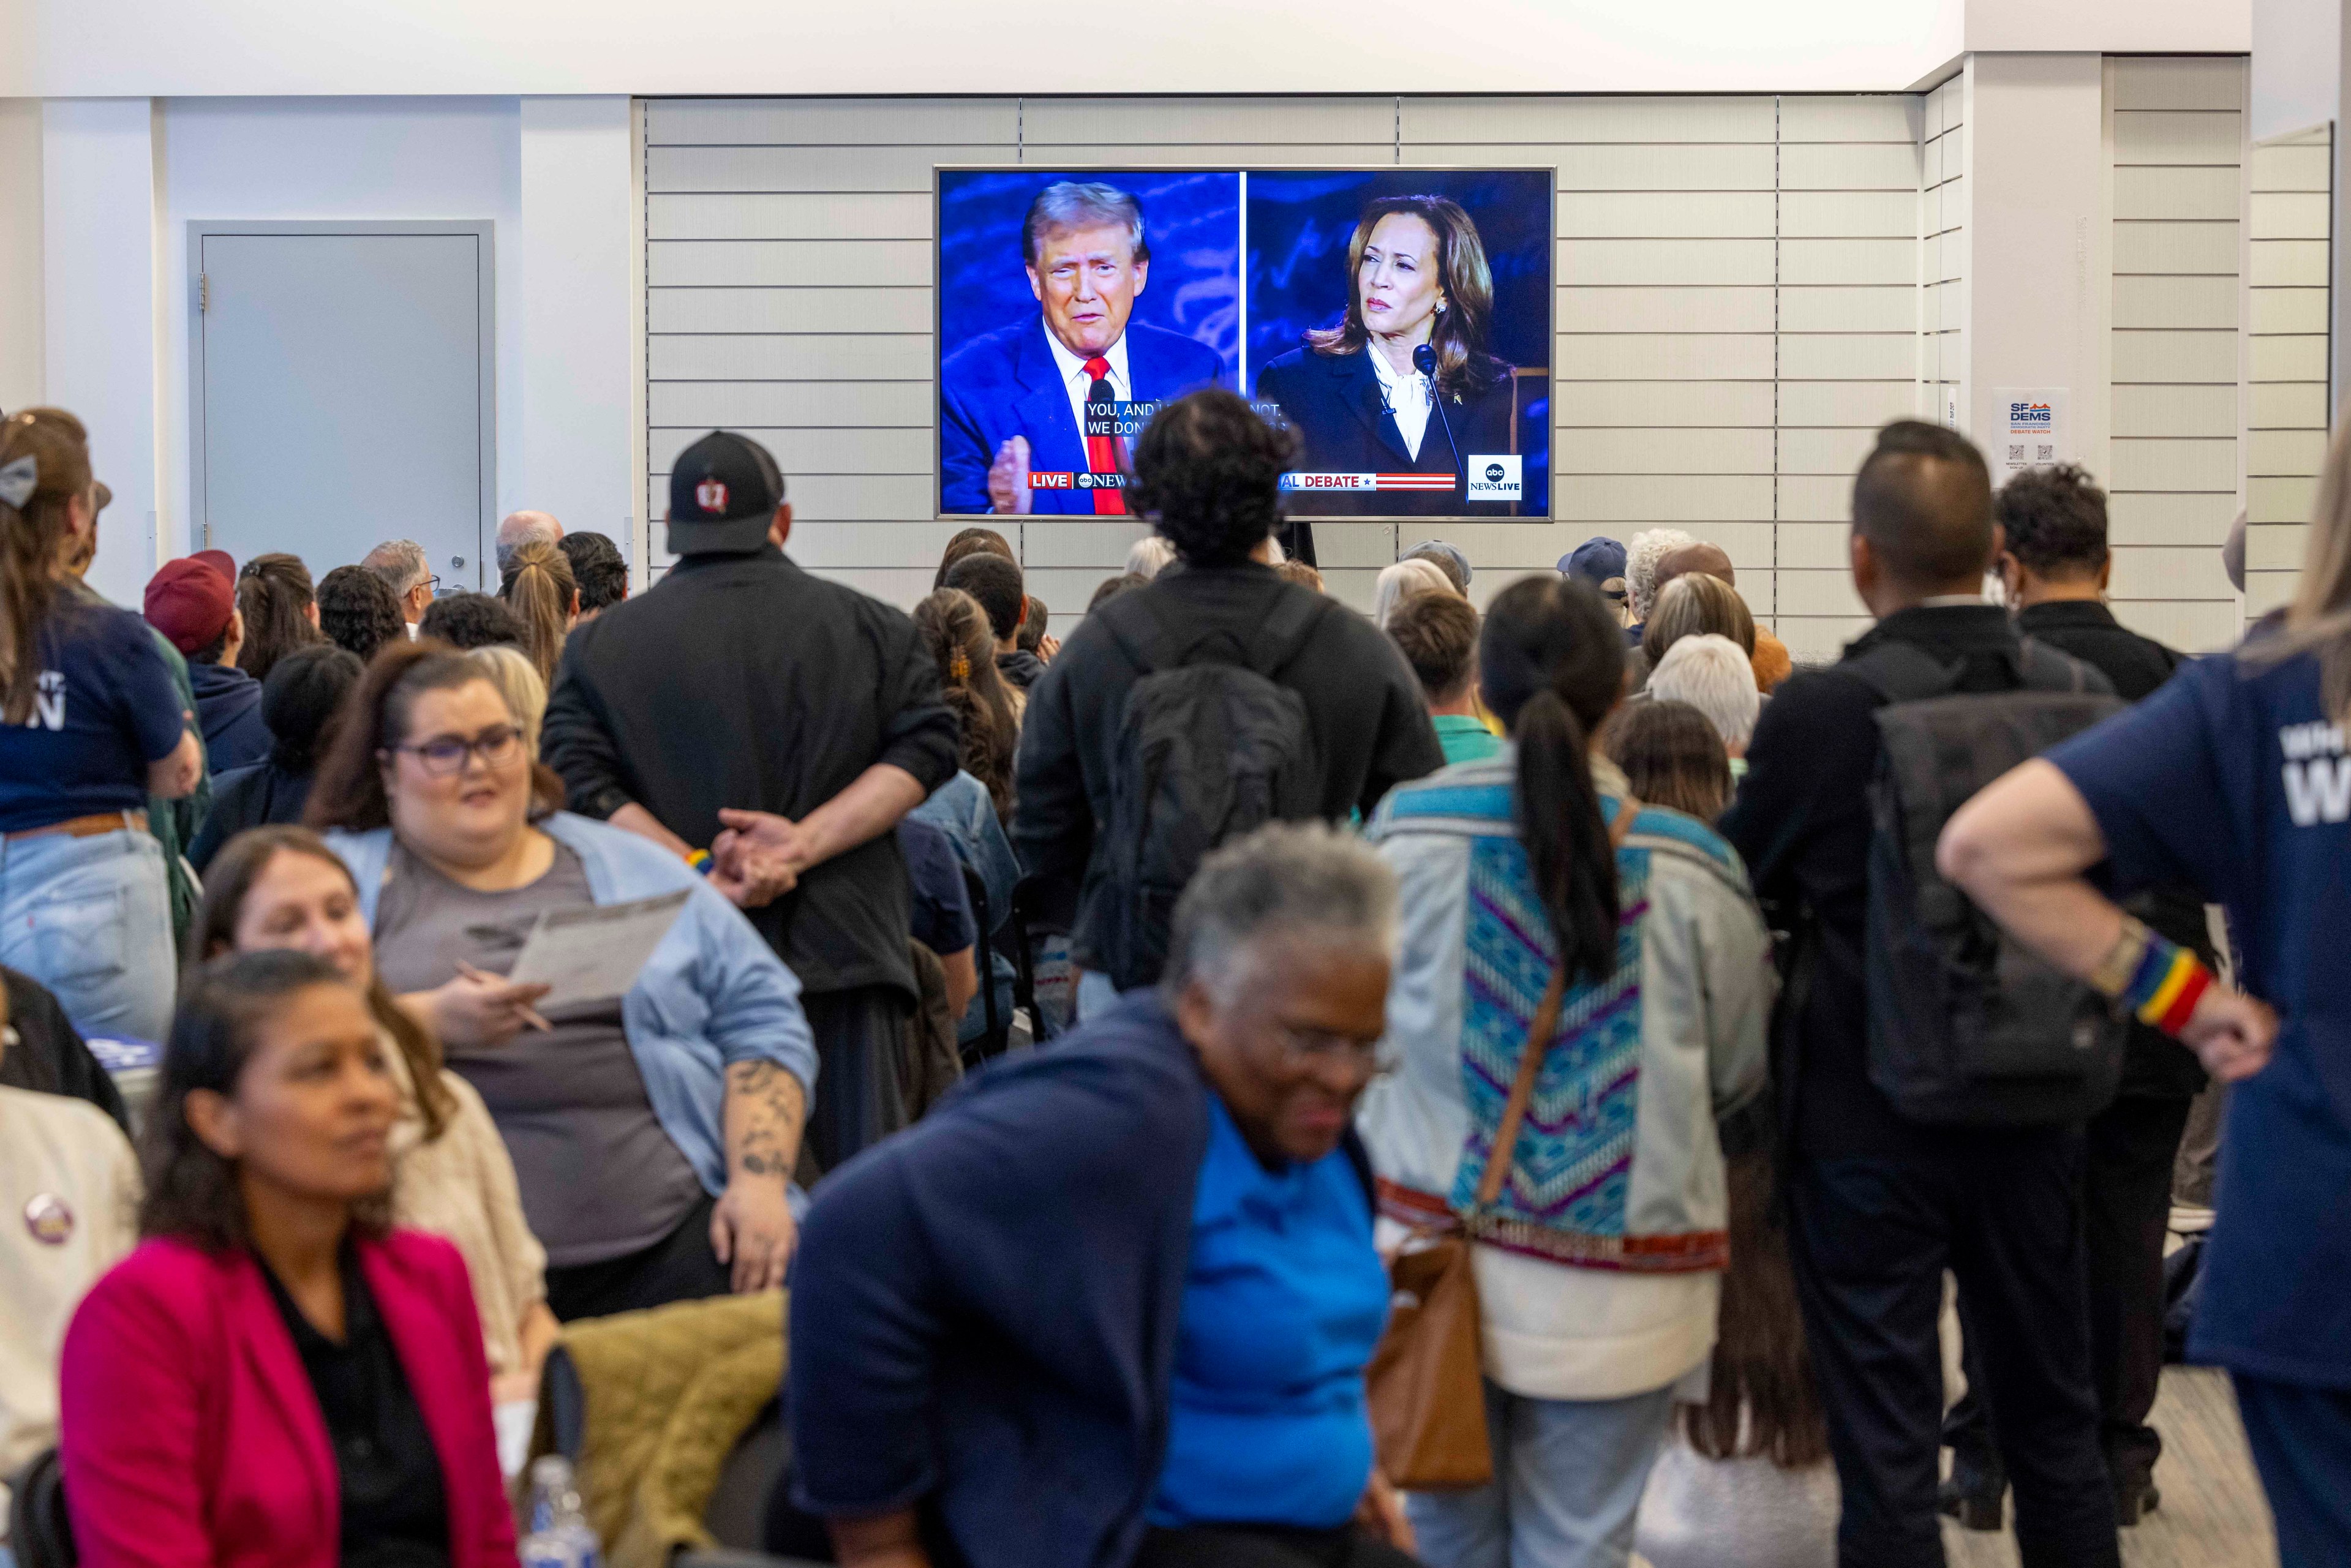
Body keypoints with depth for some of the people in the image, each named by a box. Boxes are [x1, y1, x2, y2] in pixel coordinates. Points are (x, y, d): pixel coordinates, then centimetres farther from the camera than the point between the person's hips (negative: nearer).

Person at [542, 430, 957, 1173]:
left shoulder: (599, 645, 7)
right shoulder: (874, 628, 7)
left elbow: (579, 780, -4)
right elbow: (925, 750, -3)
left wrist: (700, 872, -10)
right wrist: (807, 843, -9)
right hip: (842, 950, 0)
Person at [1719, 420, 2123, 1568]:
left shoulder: (1814, 713, -18)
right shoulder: (2084, 696, -7)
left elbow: (1740, 896, -6)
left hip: (1866, 1126, -4)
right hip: (2035, 1118, 4)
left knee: (1887, 1454, 5)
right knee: (2055, 1430, 19)